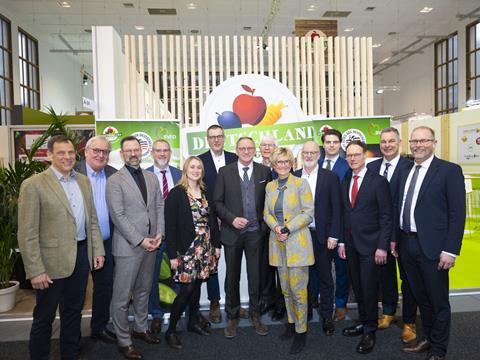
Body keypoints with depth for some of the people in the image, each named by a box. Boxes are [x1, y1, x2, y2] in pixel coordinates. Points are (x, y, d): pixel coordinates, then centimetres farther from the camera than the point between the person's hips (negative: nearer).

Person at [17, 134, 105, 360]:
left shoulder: (83, 181, 7)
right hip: (52, 261, -5)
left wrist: (98, 250, 7)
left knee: (74, 311, 20)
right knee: (44, 317, 11)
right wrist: (36, 271, -15)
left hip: (82, 254, 6)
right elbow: (27, 235, -13)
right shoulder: (33, 185, -11)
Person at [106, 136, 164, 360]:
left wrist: (159, 233, -2)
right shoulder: (115, 181, -8)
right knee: (122, 297, 4)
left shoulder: (151, 177, 9)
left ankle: (141, 328, 35)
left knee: (143, 291, 18)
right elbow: (118, 216, -13)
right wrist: (140, 240, -15)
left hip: (150, 244, 6)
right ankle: (123, 341, 19)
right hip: (128, 245, -5)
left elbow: (159, 206, 10)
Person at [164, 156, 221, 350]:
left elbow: (212, 220, 12)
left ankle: (193, 321, 30)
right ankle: (171, 330, 11)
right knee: (187, 288, -5)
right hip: (187, 248, -5)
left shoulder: (205, 192, 9)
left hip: (205, 247, 5)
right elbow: (170, 225, -11)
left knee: (197, 285, 12)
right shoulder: (176, 193, -9)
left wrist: (216, 245, 9)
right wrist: (173, 254, -14)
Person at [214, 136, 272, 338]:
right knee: (232, 276, 10)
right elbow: (217, 202, -1)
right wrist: (232, 219, -13)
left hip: (255, 231, 1)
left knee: (255, 275, 10)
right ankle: (232, 317, 28)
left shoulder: (264, 171, 3)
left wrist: (265, 223, -3)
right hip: (232, 231, 0)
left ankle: (255, 315, 30)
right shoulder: (225, 172, 0)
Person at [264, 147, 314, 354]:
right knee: (285, 288, 14)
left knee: (298, 289, -2)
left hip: (297, 242, -5)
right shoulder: (270, 186, 10)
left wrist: (288, 228, -17)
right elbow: (267, 213, 11)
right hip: (278, 243, 5)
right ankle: (291, 323, 32)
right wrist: (276, 227, -9)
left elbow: (308, 213, -9)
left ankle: (301, 332, 14)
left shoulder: (301, 184, -5)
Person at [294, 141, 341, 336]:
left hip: (322, 235, -2)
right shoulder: (294, 177, 5)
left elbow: (336, 208, -4)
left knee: (325, 277, 9)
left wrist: (333, 235, -9)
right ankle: (305, 310, 30)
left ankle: (326, 316, 24)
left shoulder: (330, 177, -2)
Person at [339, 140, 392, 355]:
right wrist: (342, 242, 8)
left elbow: (386, 216, -10)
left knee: (369, 288, 1)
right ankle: (363, 322, 31)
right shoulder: (345, 183, 9)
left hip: (370, 245, -5)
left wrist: (382, 246, -14)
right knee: (357, 287, 14)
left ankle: (370, 331, 17)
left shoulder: (378, 181, -8)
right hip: (350, 245, 5)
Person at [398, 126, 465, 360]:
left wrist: (450, 250, -16)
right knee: (420, 297, 19)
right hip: (407, 245, 6)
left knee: (438, 301, 10)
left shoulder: (450, 170, -7)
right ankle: (428, 338, 39)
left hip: (432, 247, -5)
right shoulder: (406, 172, 11)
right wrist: (396, 240, 7)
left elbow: (458, 214, -11)